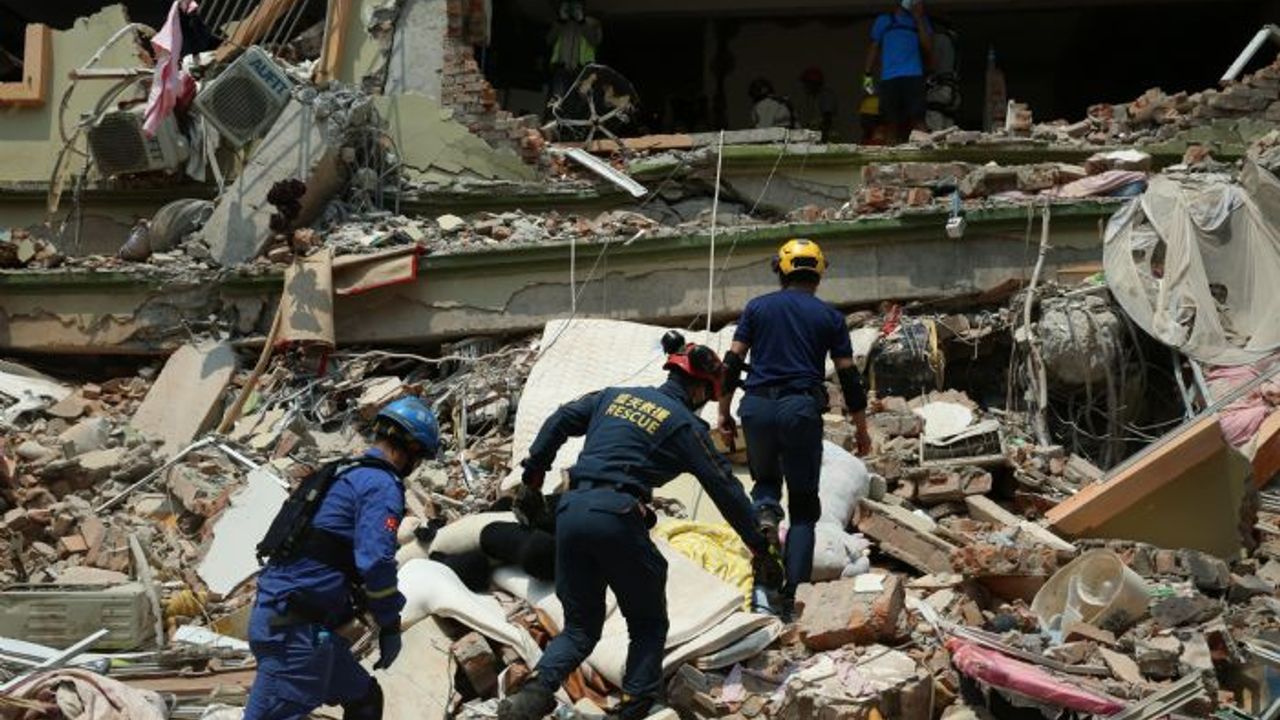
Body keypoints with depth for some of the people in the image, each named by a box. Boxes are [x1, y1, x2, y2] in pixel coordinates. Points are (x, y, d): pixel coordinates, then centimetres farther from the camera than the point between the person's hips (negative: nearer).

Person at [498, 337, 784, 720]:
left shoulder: (616, 396, 20)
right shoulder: (685, 425, 5)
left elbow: (559, 422, 19)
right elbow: (725, 489, 5)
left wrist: (533, 474, 26)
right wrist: (761, 550, 10)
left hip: (570, 512, 5)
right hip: (617, 517, -5)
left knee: (581, 627, 14)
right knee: (648, 626, 15)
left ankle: (538, 687, -12)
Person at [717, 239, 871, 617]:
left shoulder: (758, 307, 10)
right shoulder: (830, 316, 9)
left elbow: (732, 363, 4)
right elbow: (848, 376, 7)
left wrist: (724, 414, 11)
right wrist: (862, 429, 15)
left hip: (758, 406, 1)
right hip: (802, 408, -1)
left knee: (765, 479, 27)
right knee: (803, 506, 7)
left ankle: (765, 515, -10)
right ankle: (791, 596, -3)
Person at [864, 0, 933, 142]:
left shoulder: (921, 21, 17)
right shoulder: (883, 20, 17)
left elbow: (928, 48, 3)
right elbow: (874, 48, 16)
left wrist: (919, 19, -1)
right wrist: (868, 74, 6)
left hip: (914, 77, -1)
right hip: (889, 78, 2)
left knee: (916, 118, -17)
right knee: (894, 121, 3)